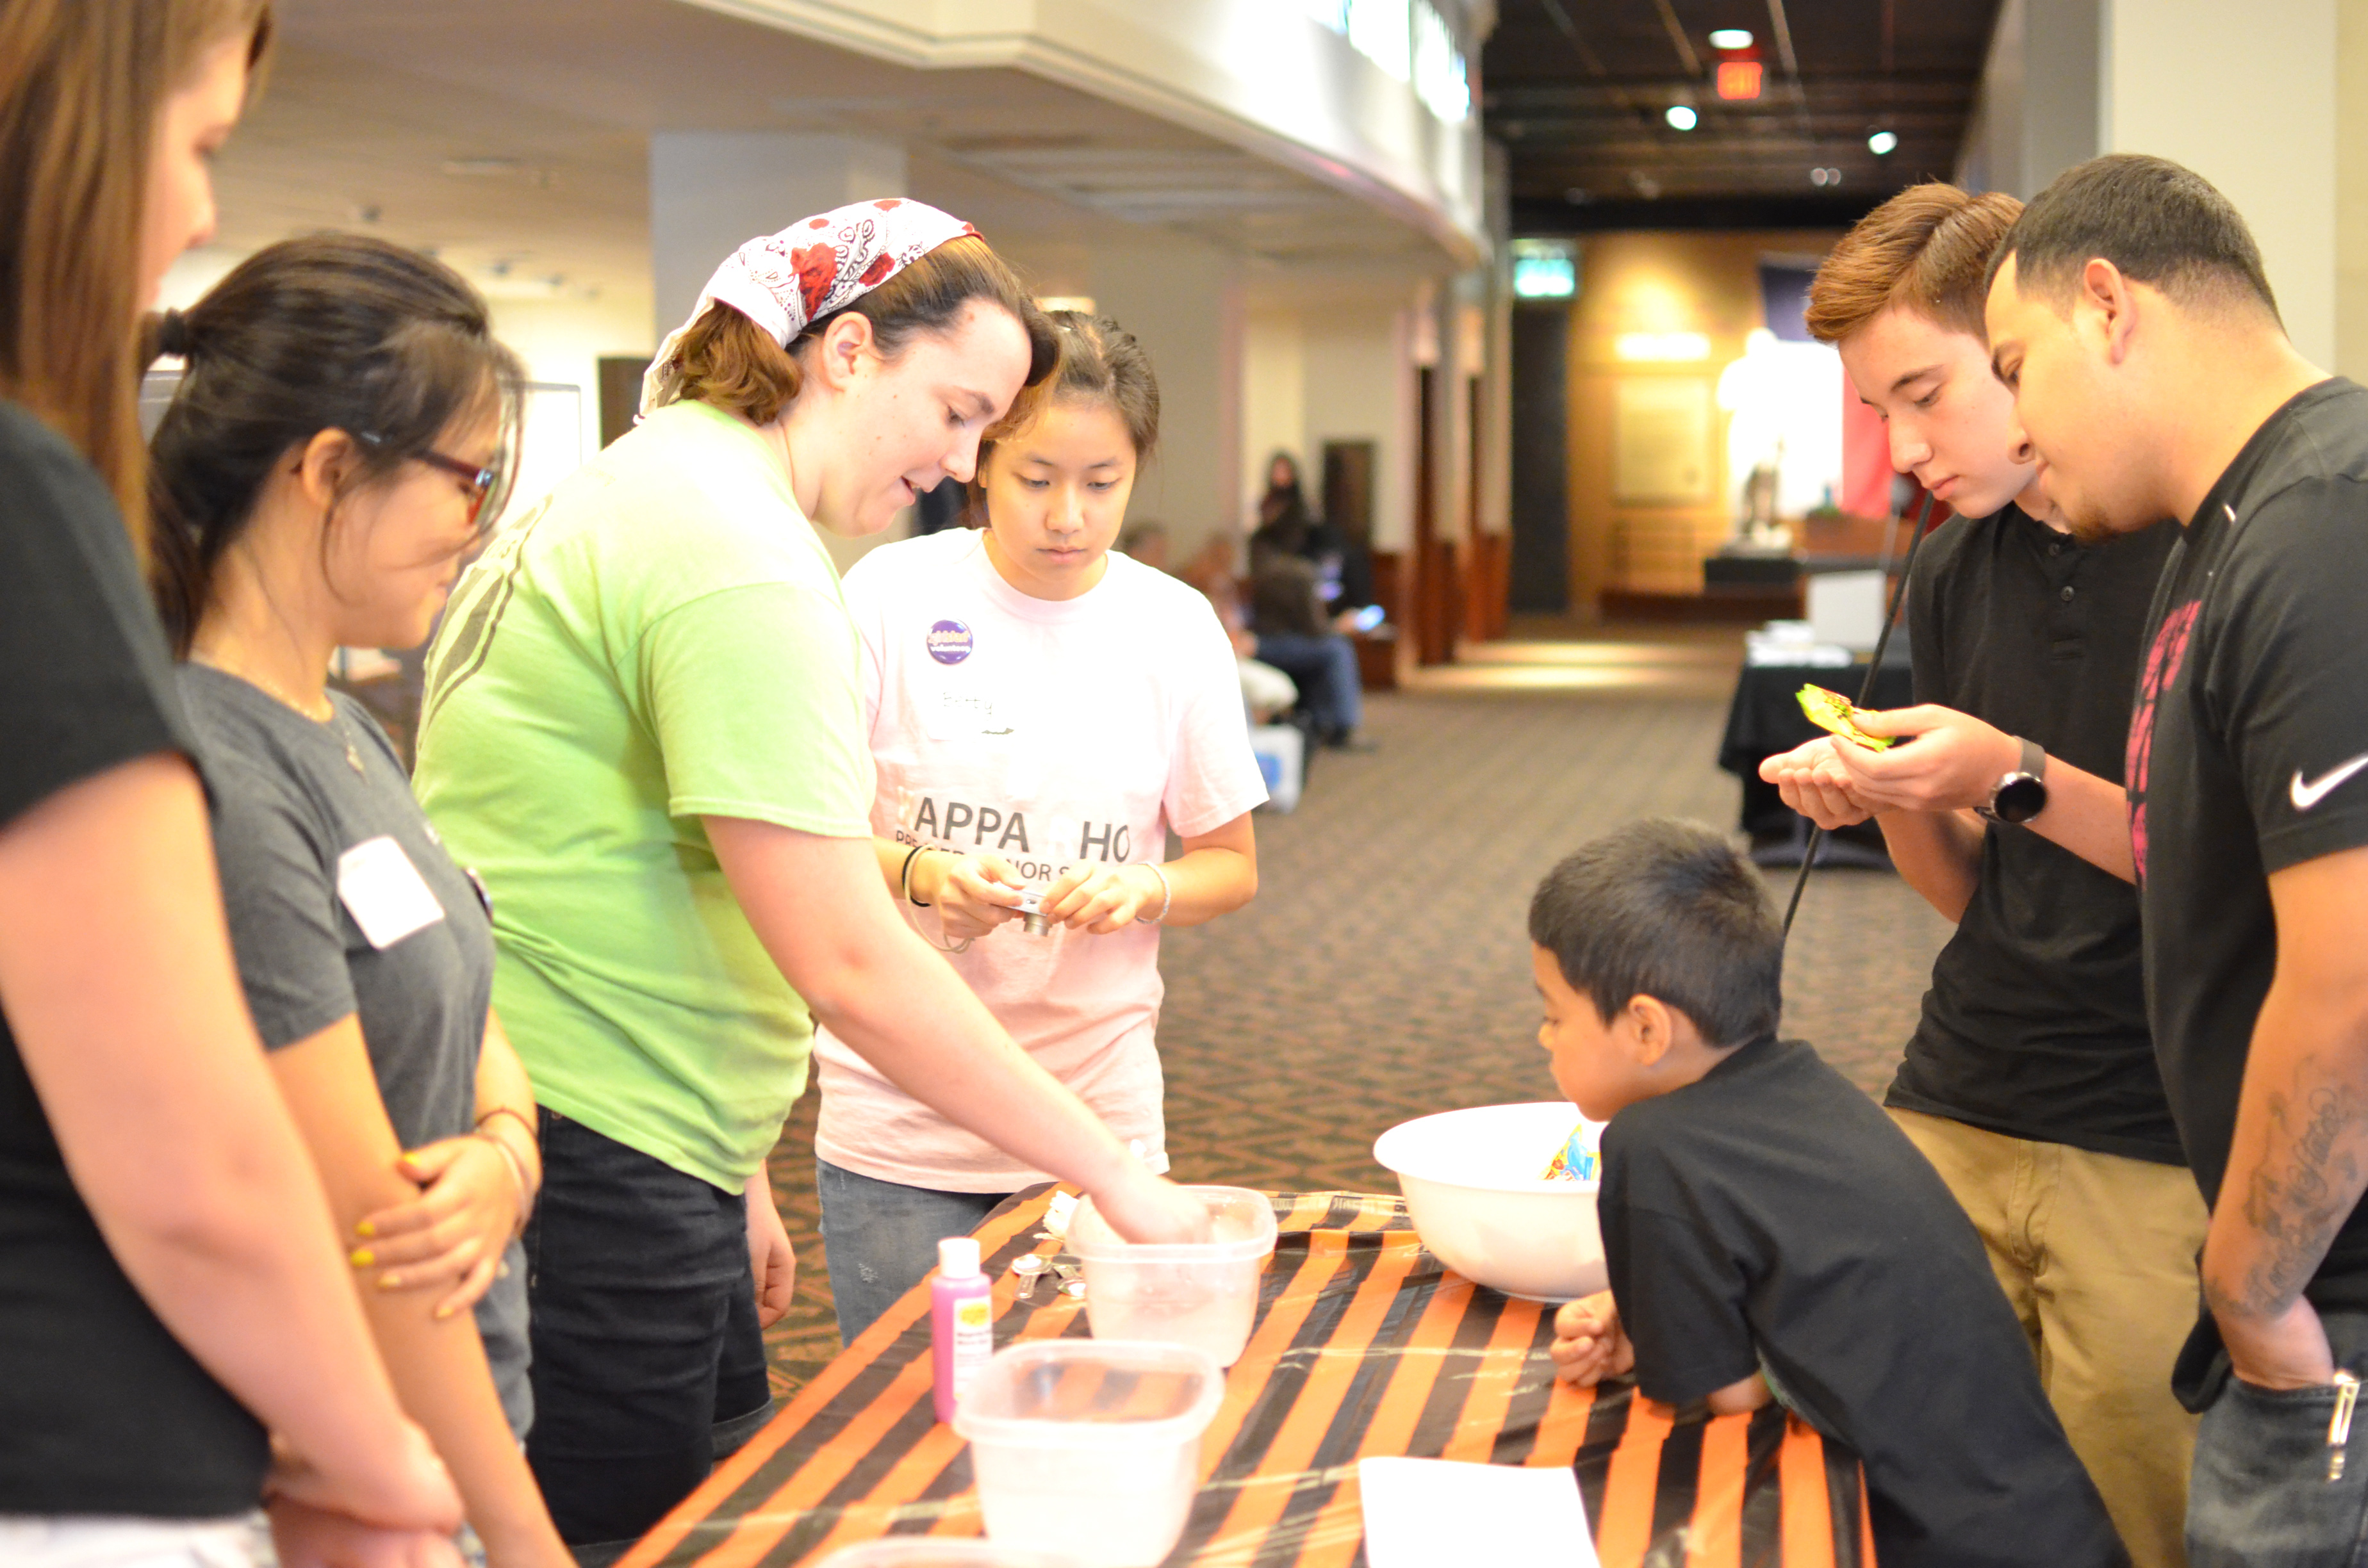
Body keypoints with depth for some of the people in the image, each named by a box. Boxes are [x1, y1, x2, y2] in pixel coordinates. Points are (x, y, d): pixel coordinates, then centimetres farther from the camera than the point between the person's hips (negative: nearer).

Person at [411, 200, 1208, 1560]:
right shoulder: (740, 556, -17)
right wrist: (1113, 1174, -15)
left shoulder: (653, 484, 16)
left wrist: (735, 1171, 21)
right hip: (583, 1176, -10)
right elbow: (848, 965, -22)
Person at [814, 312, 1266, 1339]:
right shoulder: (892, 596, -5)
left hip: (1102, 1120, 2)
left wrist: (1147, 889, -11)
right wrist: (917, 873, -20)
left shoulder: (1175, 626, 3)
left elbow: (1232, 868, 10)